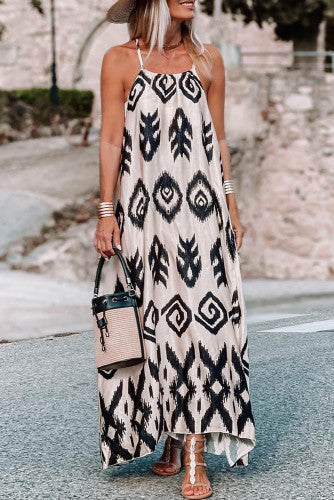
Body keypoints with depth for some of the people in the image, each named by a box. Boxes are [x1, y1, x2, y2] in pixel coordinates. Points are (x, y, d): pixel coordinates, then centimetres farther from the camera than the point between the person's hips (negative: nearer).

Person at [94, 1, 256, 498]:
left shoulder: (207, 59, 9)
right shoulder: (120, 61, 3)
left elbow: (219, 141, 12)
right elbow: (111, 140, 1)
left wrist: (232, 208, 8)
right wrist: (106, 212, -4)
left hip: (200, 209, 1)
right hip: (143, 213, -1)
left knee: (200, 317, -6)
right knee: (154, 323, 4)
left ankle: (195, 460, -5)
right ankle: (170, 442, 19)